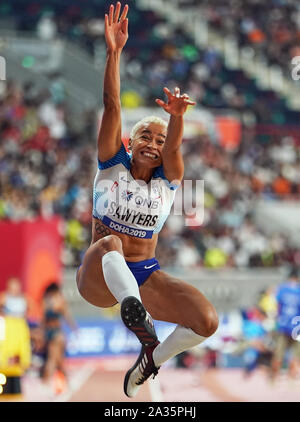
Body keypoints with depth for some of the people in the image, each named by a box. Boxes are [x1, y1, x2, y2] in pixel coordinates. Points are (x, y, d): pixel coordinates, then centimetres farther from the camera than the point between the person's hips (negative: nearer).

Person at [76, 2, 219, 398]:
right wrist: (113, 52, -23)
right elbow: (111, 107, -10)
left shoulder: (168, 182, 6)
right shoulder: (112, 166, 4)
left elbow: (173, 146, -18)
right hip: (98, 277, -2)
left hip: (145, 274, 3)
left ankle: (151, 359, 6)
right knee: (109, 243, -38)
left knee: (207, 321, -21)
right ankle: (139, 321, -59)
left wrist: (177, 116, -41)